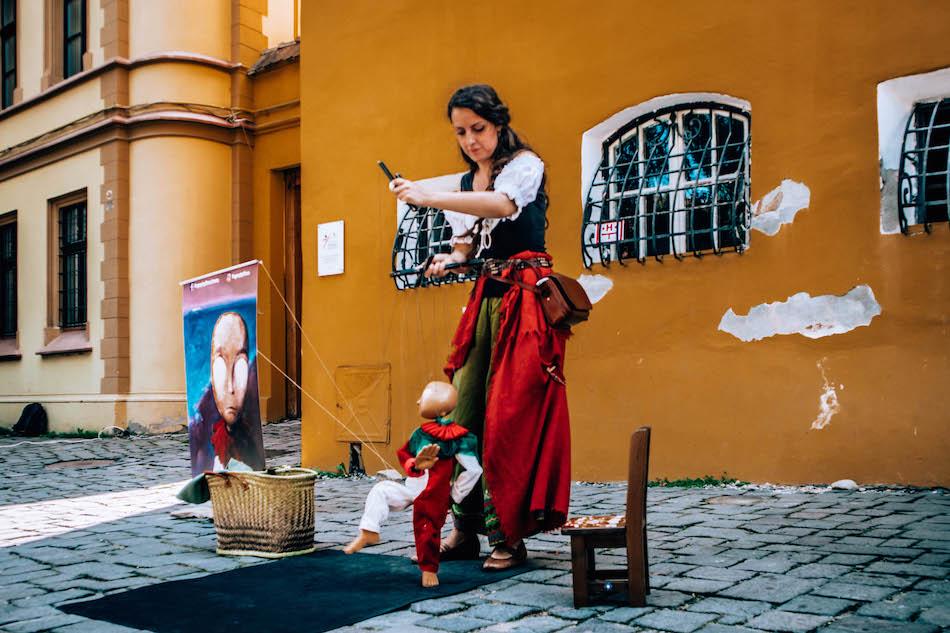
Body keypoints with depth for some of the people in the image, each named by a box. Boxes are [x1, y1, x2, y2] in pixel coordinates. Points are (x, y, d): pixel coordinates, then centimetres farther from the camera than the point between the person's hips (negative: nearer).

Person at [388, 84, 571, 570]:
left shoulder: (525, 164, -3)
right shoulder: (467, 182, 19)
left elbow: (503, 204, -25)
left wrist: (429, 197, -33)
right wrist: (446, 262, -3)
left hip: (524, 299, -7)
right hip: (484, 299, 7)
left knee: (509, 416, -10)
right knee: (465, 413, 1)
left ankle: (508, 535, -3)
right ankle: (467, 529, 9)